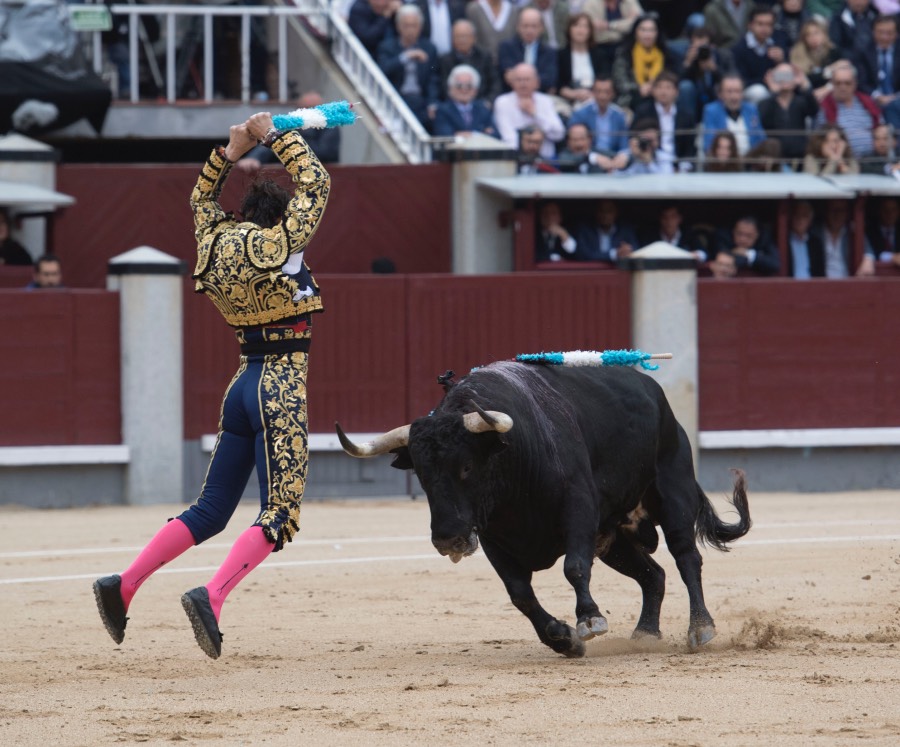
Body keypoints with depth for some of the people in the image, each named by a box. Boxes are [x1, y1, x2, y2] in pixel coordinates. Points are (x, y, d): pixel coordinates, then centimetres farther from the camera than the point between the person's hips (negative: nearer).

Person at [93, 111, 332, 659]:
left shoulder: (216, 243, 8)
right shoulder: (277, 245, -10)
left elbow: (202, 199, 28)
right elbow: (316, 183, -3)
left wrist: (232, 150, 23)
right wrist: (275, 136, 4)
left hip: (245, 383, 8)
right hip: (282, 385, -8)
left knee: (211, 511, 14)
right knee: (280, 515, -9)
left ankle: (124, 585, 11)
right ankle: (213, 596, -27)